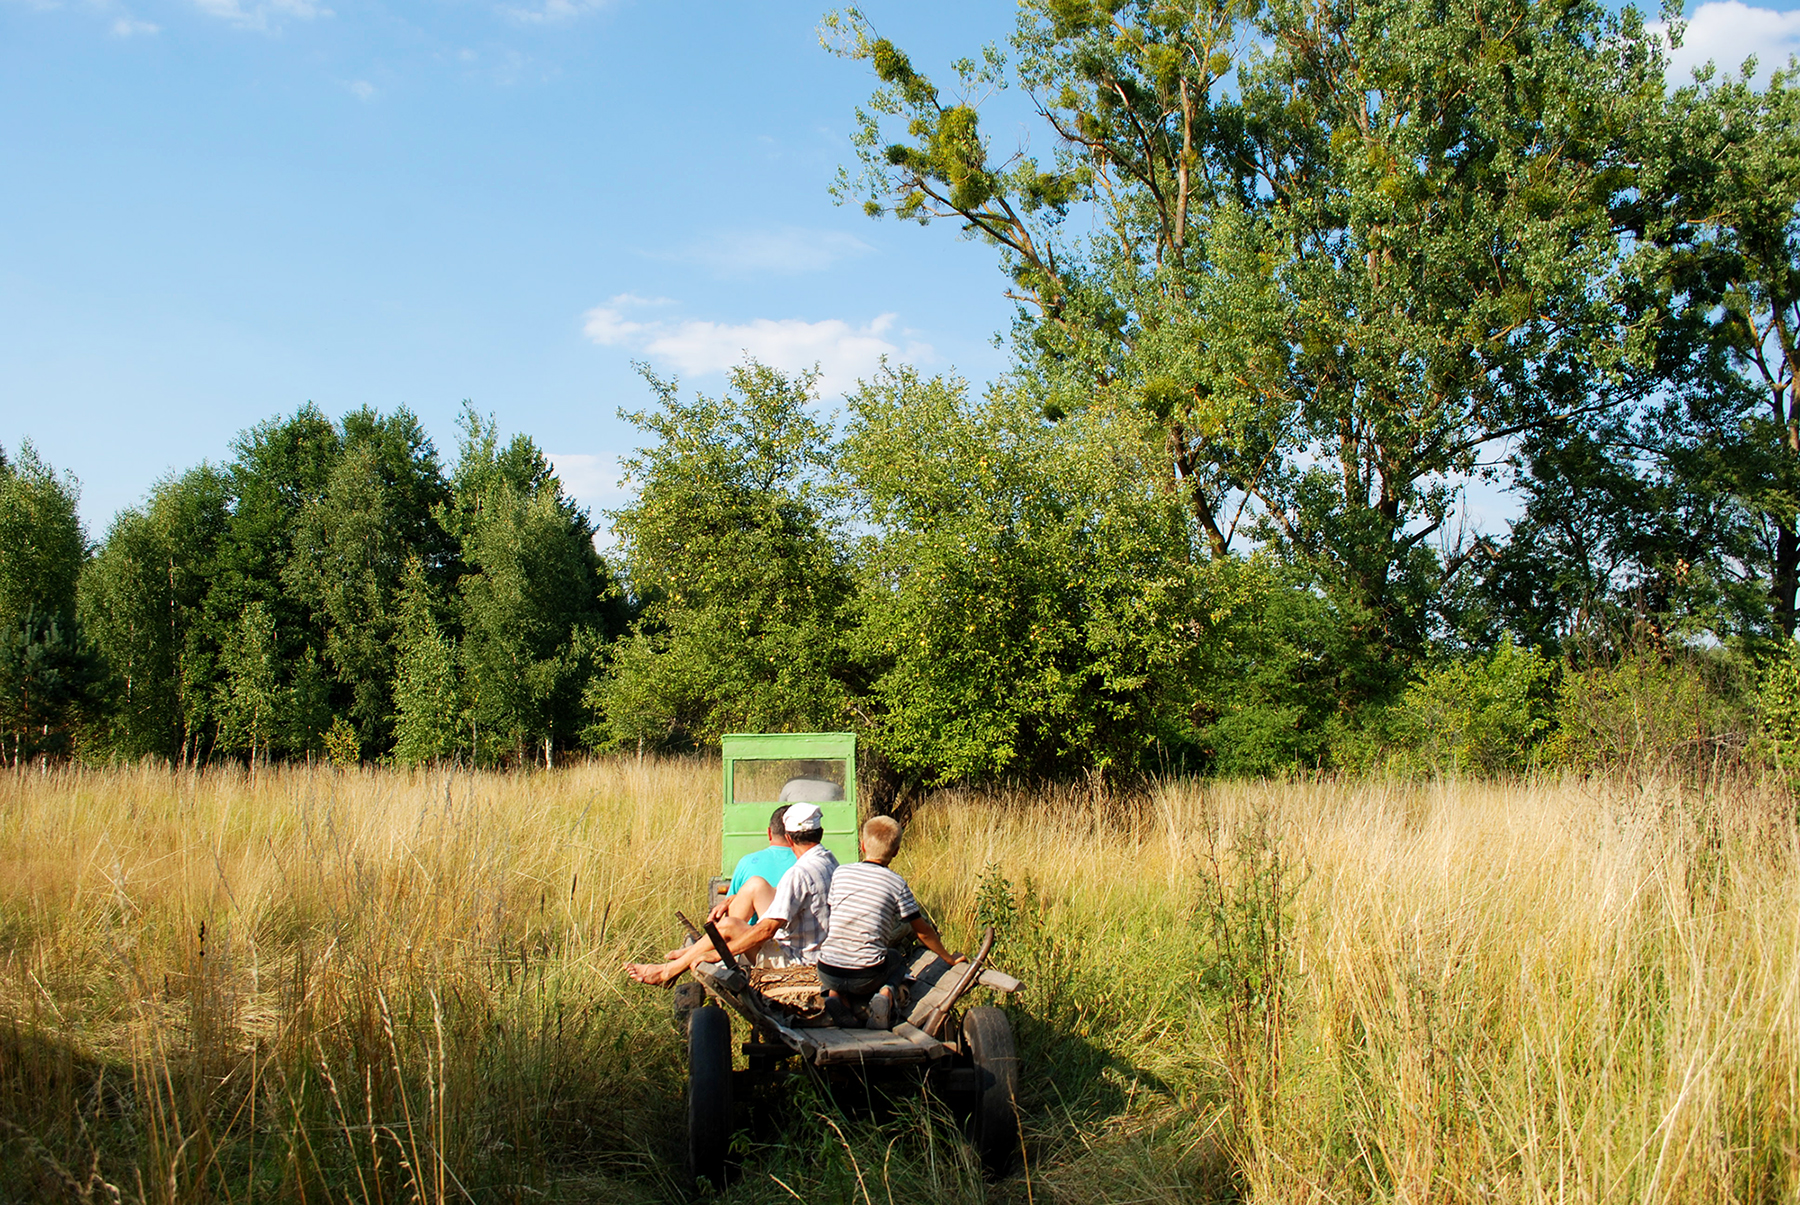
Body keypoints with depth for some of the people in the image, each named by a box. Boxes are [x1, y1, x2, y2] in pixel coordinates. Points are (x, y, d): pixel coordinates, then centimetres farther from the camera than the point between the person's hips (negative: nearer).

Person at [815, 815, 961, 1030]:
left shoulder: (840, 873, 4)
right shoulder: (897, 884, -3)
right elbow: (923, 932, 4)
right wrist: (949, 959, 21)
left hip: (828, 974, 1)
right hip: (867, 978, -1)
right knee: (897, 958, 32)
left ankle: (835, 995, 8)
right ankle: (886, 993, 1)